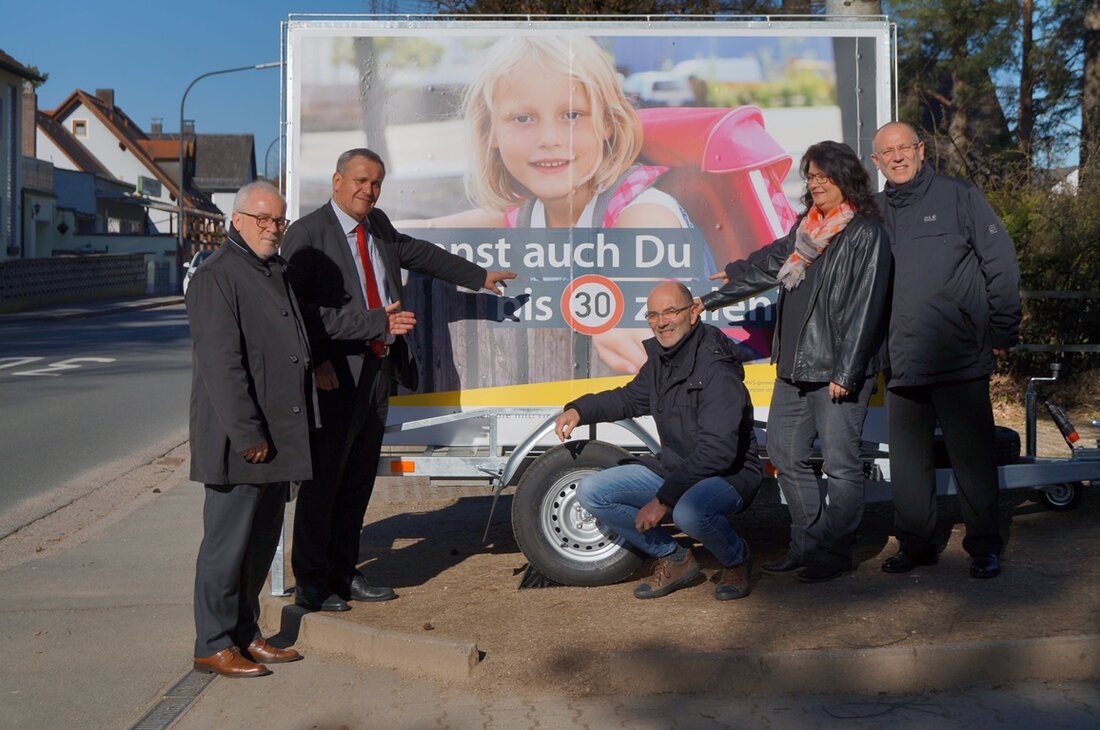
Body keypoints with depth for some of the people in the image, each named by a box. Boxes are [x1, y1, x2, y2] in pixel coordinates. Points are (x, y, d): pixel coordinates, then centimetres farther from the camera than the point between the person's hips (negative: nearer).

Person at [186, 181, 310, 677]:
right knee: (228, 542, -1)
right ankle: (214, 646, 9)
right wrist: (247, 434, -22)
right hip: (238, 444, -9)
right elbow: (220, 363, -20)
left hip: (276, 439, 9)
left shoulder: (275, 272, 17)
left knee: (261, 542, 15)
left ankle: (245, 633, 26)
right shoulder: (217, 277, -13)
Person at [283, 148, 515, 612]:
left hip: (378, 370, 8)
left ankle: (343, 573, 26)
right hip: (336, 377, -8)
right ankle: (310, 585, 9)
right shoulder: (307, 235, -9)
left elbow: (418, 253, 30)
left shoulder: (379, 226, 14)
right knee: (322, 481, -2)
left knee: (359, 480, 14)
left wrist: (479, 277, 38)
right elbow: (305, 309, -17)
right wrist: (378, 321, -23)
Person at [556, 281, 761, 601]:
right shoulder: (660, 359, 5)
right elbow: (631, 397, 25)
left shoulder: (716, 370, -23)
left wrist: (663, 499, -29)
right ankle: (674, 560, 8)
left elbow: (717, 451, -28)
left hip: (727, 475, -8)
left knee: (689, 511, -41)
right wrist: (579, 410, 9)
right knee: (591, 492, -3)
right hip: (672, 469, 8)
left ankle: (736, 559, -4)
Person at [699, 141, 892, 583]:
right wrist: (712, 299, 34)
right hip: (794, 365, 9)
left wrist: (845, 371, -18)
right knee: (785, 454, 12)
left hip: (837, 369, -9)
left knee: (840, 462, -3)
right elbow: (768, 264, 28)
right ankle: (806, 545, 23)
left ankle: (835, 553, 9)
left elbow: (864, 307, -14)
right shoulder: (806, 227, 15)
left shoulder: (865, 234, -9)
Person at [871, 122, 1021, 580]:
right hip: (902, 364, 4)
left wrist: (1003, 332, -3)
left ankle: (984, 546, 14)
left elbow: (1001, 263, -1)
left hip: (961, 359, -4)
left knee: (973, 455, 2)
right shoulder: (875, 213, 11)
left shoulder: (959, 197, 0)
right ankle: (915, 543, 22)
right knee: (907, 457, 9)